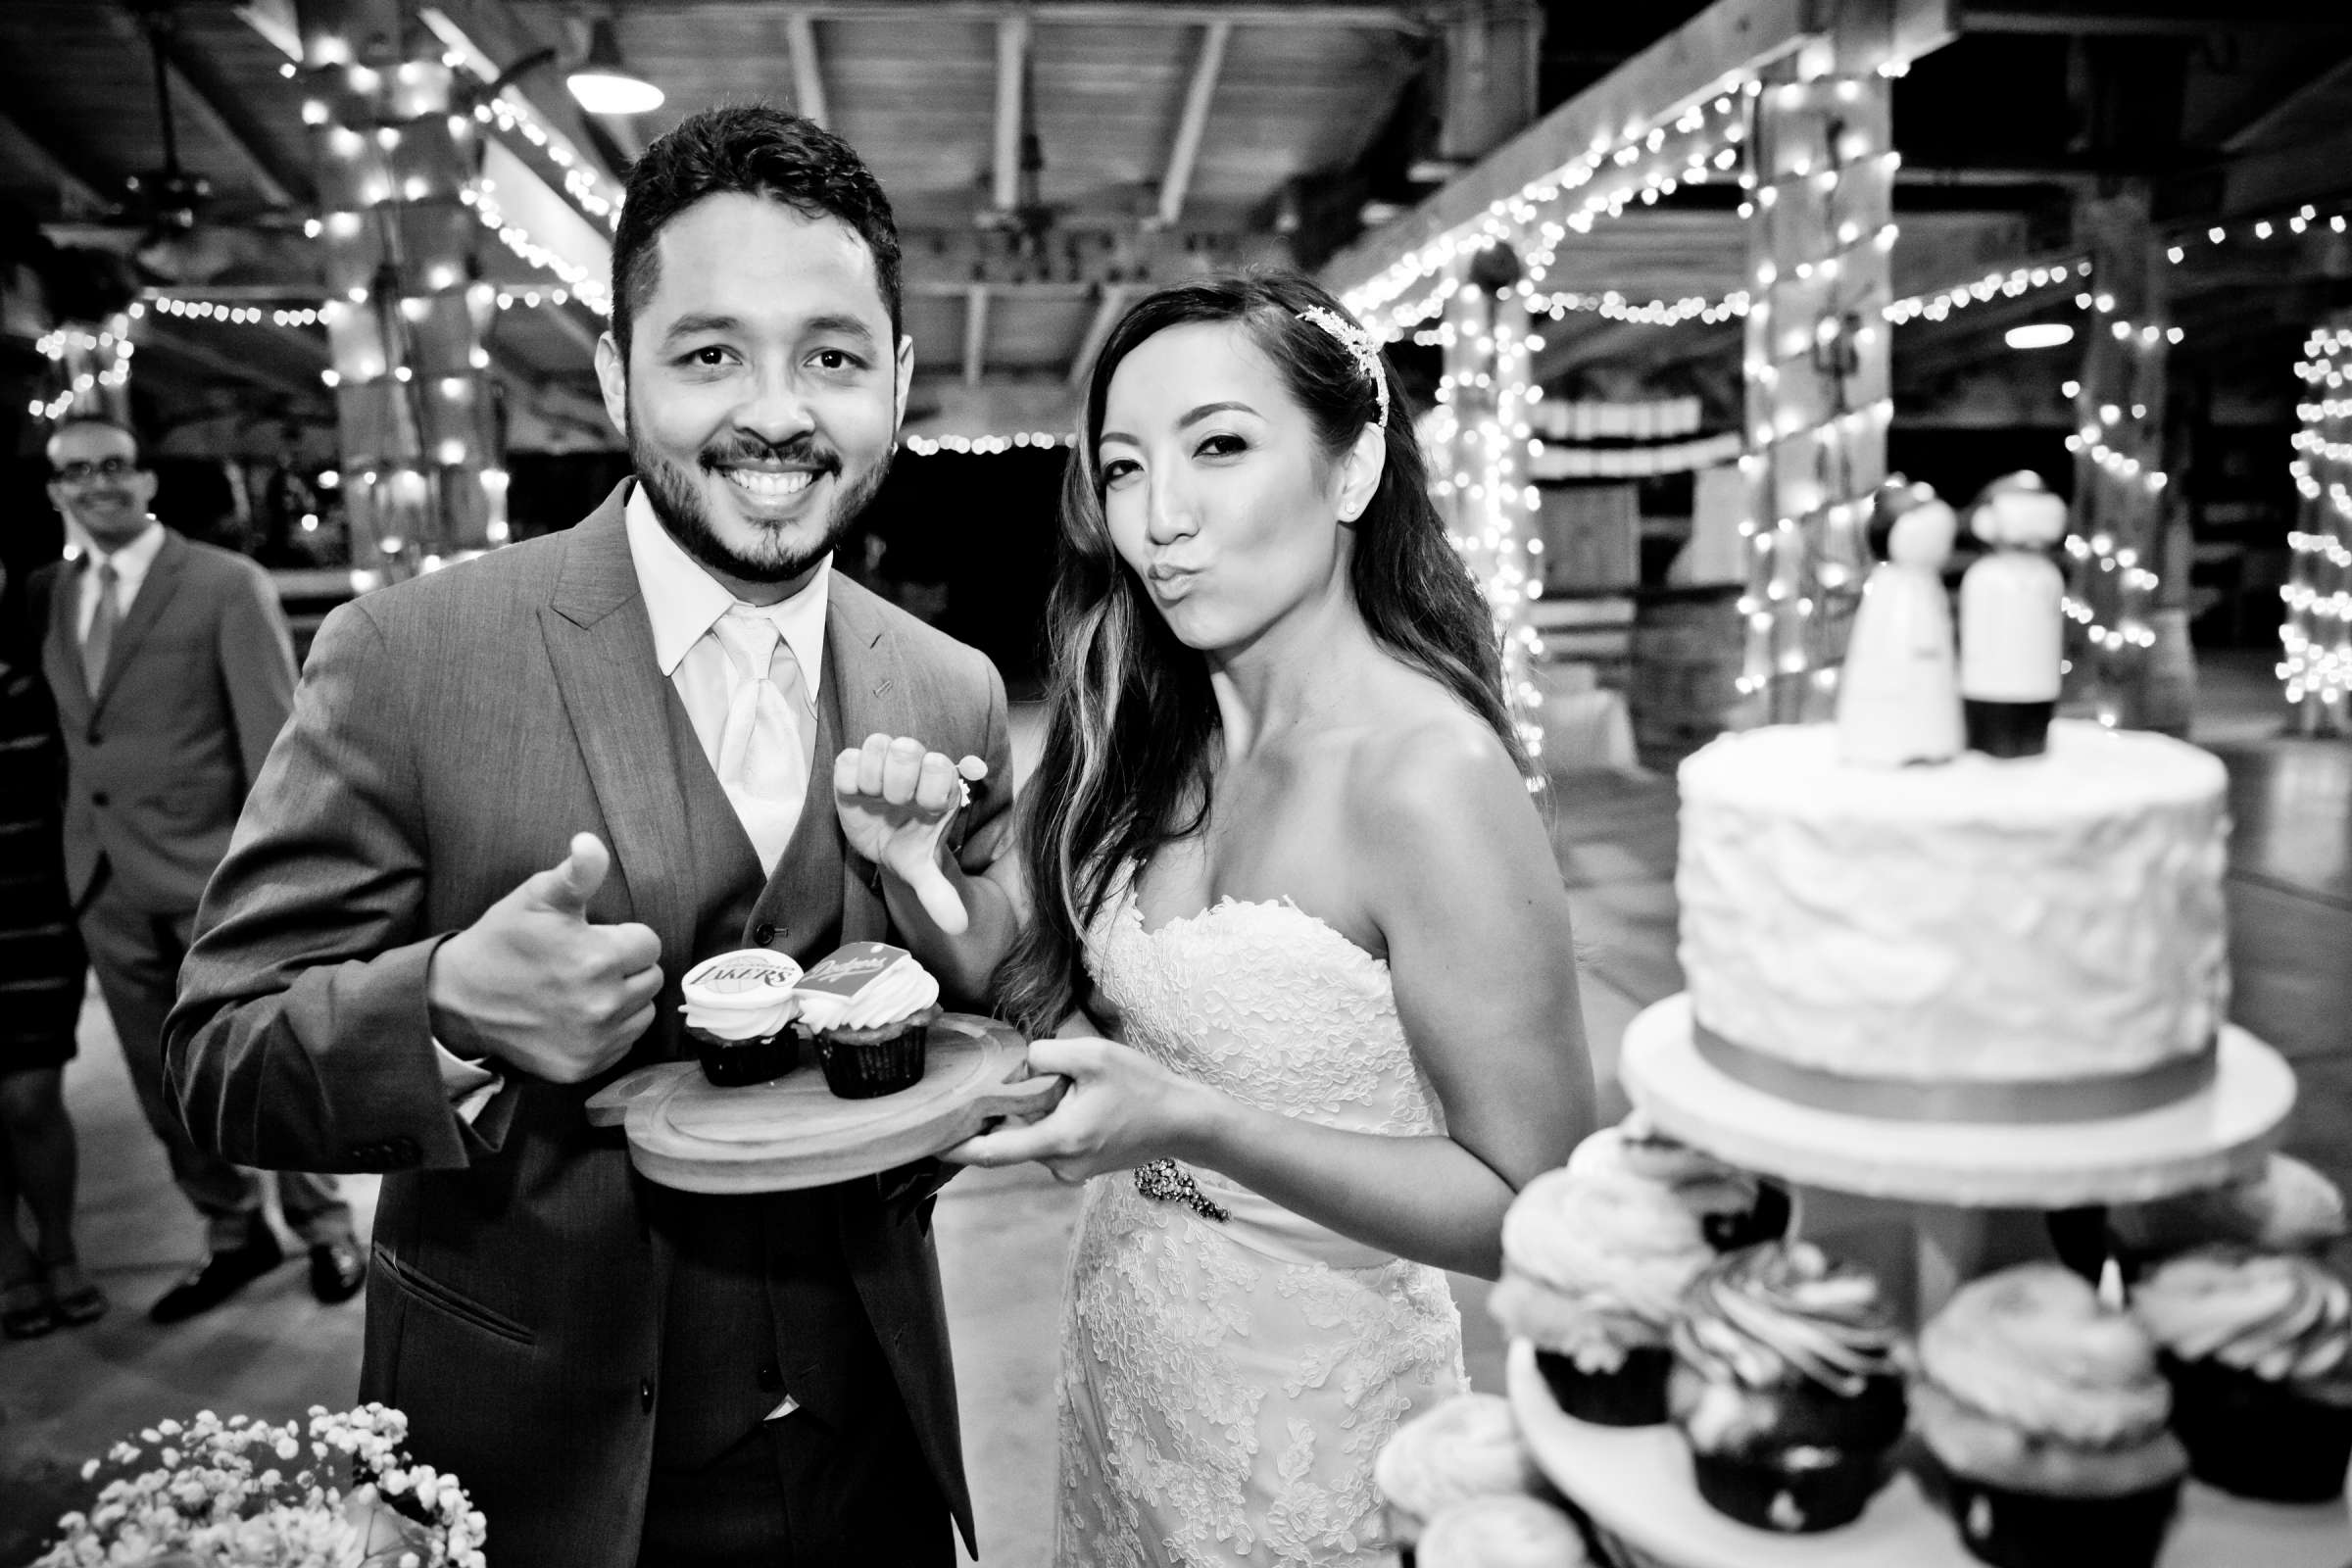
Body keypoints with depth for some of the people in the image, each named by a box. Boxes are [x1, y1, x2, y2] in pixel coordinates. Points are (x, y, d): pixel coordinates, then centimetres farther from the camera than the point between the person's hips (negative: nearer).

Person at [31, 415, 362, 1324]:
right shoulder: (49, 593, 10)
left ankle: (322, 1227, 25)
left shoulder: (227, 585, -6)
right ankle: (233, 1233, 32)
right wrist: (79, 855, 6)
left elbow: (275, 739, -10)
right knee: (164, 1083, 15)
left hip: (215, 874, -5)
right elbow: (75, 736, 15)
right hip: (107, 883, 6)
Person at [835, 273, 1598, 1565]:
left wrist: (1197, 1123, -31)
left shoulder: (1429, 775, -26)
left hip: (1309, 1410, -6)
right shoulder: (1156, 740, -6)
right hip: (1117, 1354, 6)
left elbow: (1536, 1212, -23)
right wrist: (918, 866, -17)